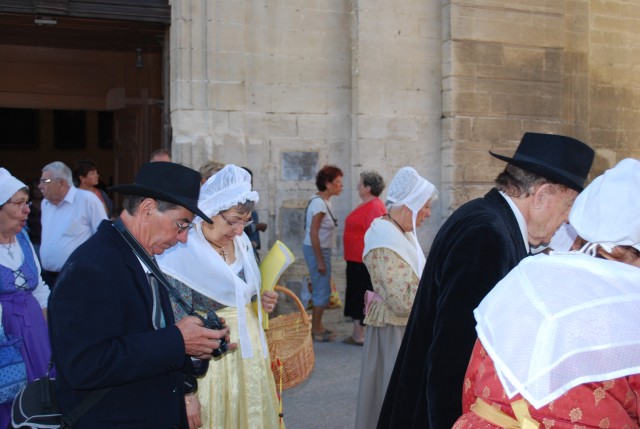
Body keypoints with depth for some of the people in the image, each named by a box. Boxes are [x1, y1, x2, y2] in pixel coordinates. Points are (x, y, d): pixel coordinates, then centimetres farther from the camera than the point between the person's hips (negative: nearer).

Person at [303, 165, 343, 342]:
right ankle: (316, 330, 7)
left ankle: (317, 326, 26)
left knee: (320, 289, 16)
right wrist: (320, 261, -20)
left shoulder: (323, 201, 10)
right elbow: (313, 234, -21)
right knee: (322, 290, -2)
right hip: (317, 250, -10)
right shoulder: (319, 203, -19)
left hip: (321, 249, 10)